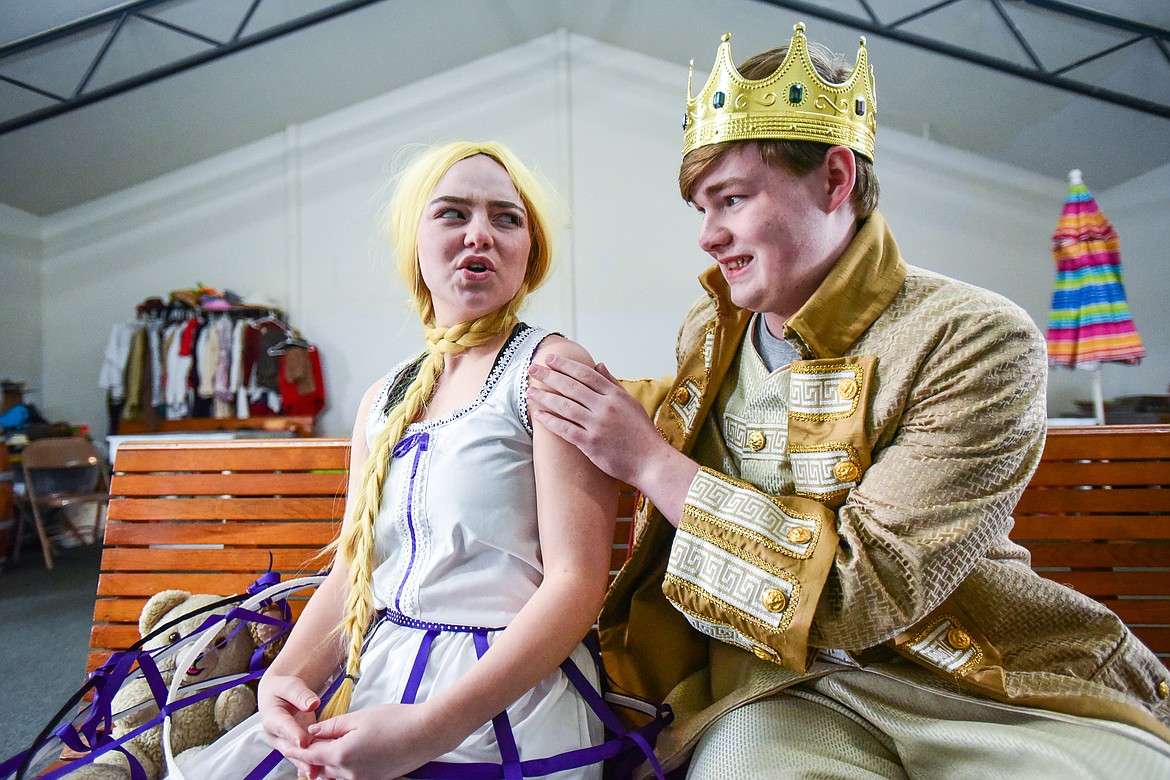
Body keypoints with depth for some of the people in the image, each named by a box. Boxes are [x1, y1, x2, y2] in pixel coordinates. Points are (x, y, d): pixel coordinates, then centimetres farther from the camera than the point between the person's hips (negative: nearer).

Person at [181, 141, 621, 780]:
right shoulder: (384, 400, 9)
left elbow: (577, 582, -16)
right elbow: (351, 573, 10)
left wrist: (428, 728, -21)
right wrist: (285, 678, -8)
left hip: (505, 712, -5)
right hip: (376, 684, 6)